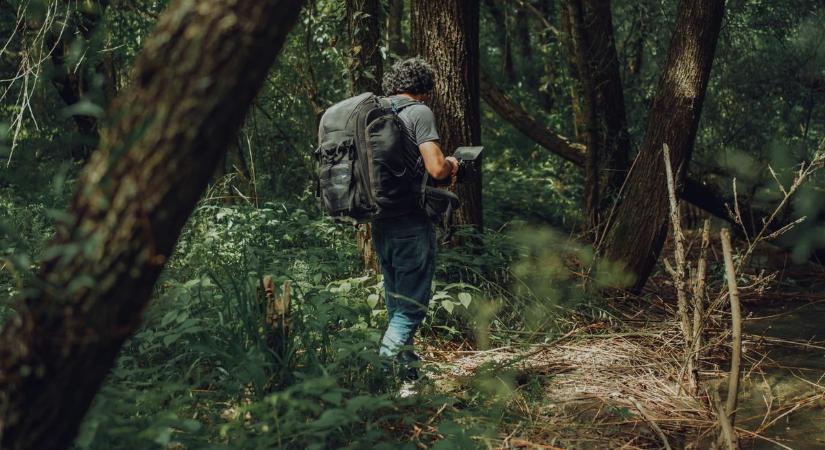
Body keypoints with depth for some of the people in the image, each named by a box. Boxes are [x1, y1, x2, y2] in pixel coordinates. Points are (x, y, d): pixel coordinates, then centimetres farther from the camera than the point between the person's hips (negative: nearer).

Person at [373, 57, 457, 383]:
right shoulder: (419, 112, -10)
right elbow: (437, 168, -21)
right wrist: (452, 164, 2)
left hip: (380, 223, 7)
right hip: (411, 224, -7)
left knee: (395, 305, 18)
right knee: (411, 306, -1)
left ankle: (406, 373, 25)